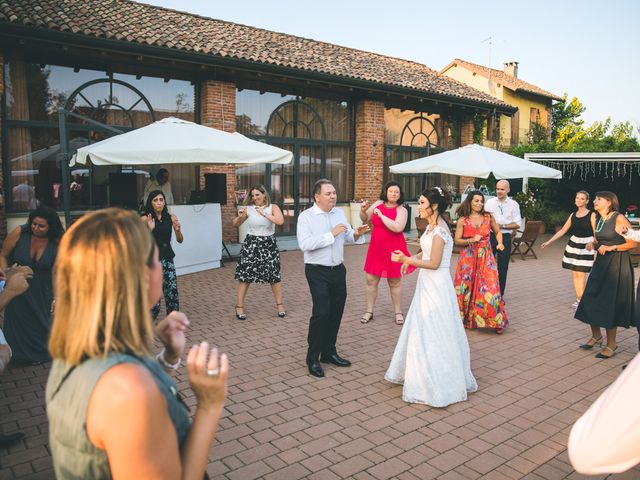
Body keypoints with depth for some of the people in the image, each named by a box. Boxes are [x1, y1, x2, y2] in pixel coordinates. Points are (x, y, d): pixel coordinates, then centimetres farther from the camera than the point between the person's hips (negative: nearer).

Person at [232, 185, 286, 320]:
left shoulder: (273, 207, -3)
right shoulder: (248, 208, -1)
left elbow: (280, 221, -22)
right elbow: (235, 225, 8)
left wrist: (264, 213, -22)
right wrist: (239, 217, -13)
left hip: (268, 244, 0)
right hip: (251, 244, 0)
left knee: (274, 276, 5)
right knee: (245, 275, 1)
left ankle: (280, 305, 20)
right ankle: (239, 306, 12)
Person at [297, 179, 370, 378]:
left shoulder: (340, 213, 9)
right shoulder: (306, 217, -9)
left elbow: (348, 237, 15)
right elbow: (304, 244, -22)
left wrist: (357, 234, -8)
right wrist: (331, 234, -23)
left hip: (338, 269, 6)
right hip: (317, 271, -6)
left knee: (336, 312, 12)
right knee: (321, 313, -11)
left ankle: (329, 352, 28)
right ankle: (313, 359, 4)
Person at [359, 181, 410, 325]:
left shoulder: (401, 210, -9)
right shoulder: (378, 204, 4)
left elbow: (398, 227, -26)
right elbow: (365, 219, 13)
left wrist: (381, 215, -22)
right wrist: (363, 210, -9)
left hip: (393, 250, -4)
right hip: (376, 248, 4)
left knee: (394, 282, 7)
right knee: (371, 280, 6)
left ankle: (398, 313, 22)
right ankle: (369, 311, 19)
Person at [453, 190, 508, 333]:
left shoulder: (488, 217, 4)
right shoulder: (463, 220, -2)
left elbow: (498, 232, 18)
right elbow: (457, 241, -3)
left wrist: (499, 243, 0)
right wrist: (471, 240, -17)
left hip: (485, 257, 1)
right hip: (468, 258, -1)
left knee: (489, 288, -5)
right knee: (466, 288, 4)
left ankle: (495, 321, 5)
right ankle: (464, 319, 23)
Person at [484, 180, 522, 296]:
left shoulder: (513, 204, 3)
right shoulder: (489, 202, 6)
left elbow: (517, 224, -1)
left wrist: (503, 226, -12)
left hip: (505, 238, -1)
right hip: (490, 236, 1)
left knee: (503, 268, 6)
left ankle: (499, 295, 18)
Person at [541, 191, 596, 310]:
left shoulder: (592, 215, -7)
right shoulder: (573, 215, 8)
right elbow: (562, 231, 12)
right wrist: (548, 242, 9)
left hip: (586, 246, -5)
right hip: (574, 244, 5)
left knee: (581, 274, -6)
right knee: (575, 273, 7)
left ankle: (582, 299, 4)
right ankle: (578, 298, 16)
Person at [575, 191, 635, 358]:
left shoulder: (619, 219, -11)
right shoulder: (596, 220, 10)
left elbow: (632, 243, -12)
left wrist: (611, 247, -19)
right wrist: (592, 245, 0)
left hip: (617, 265, -7)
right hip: (601, 263, 7)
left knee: (609, 304, -3)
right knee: (590, 300, 4)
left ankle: (611, 345, 11)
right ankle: (596, 336, 24)